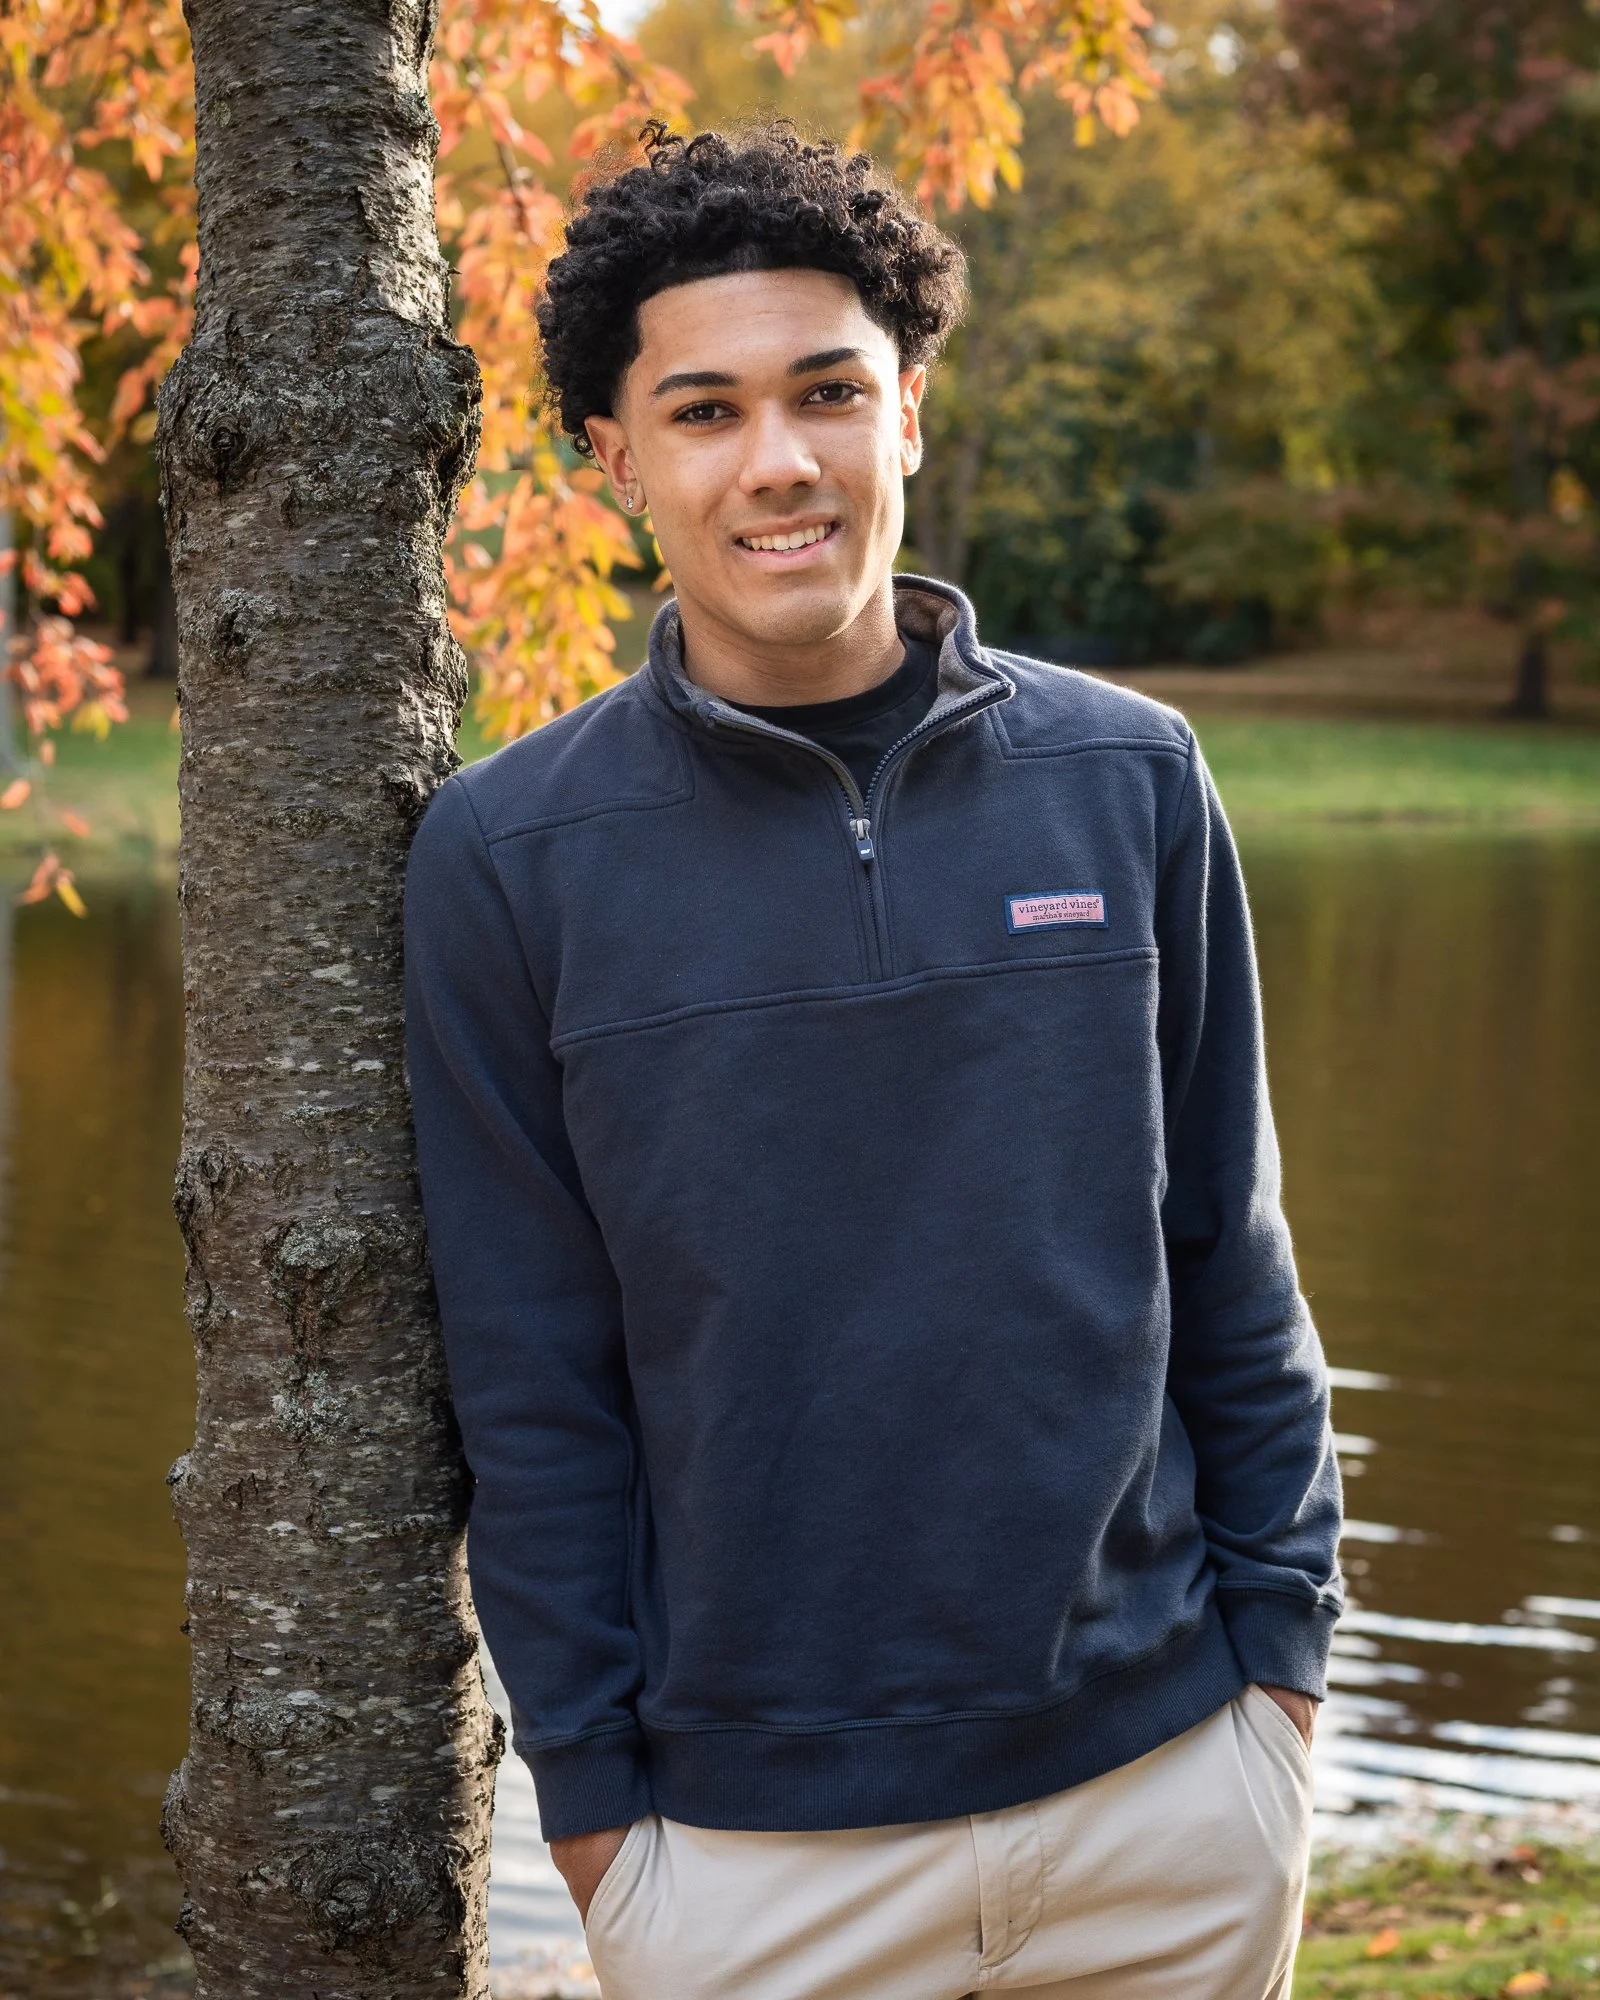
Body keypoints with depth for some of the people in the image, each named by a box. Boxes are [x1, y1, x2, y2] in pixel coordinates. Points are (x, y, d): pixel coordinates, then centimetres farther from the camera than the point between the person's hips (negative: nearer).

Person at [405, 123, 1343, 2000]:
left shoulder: (1129, 779, 0)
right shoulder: (509, 857, -6)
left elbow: (1230, 1260, 6)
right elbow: (530, 1385, -3)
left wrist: (1278, 1636, 4)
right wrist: (590, 1784, -3)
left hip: (1169, 1777, 2)